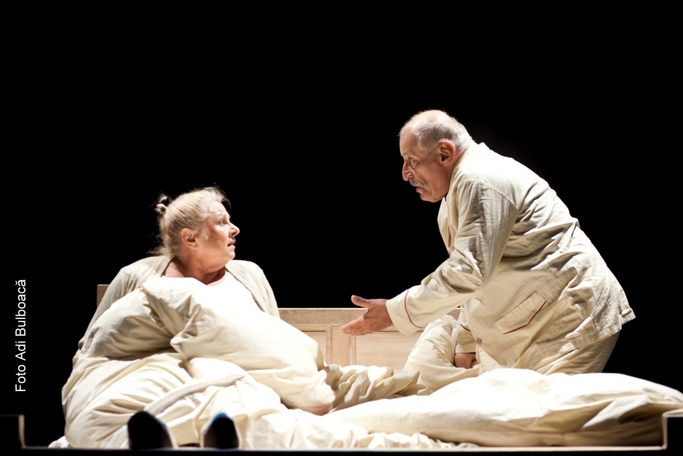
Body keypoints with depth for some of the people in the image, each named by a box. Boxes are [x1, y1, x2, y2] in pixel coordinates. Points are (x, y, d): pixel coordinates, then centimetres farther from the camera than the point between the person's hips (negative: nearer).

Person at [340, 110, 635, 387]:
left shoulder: (478, 180, -18)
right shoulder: (454, 196, 16)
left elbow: (469, 272, -26)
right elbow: (475, 282, 22)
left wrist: (393, 312, -20)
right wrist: (466, 347, 18)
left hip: (570, 322, -10)